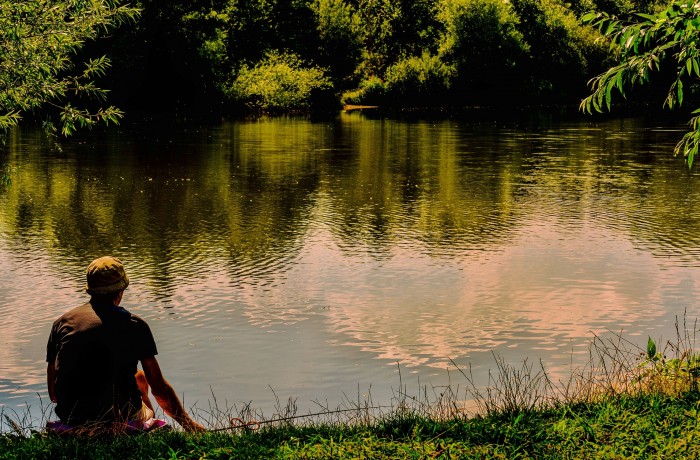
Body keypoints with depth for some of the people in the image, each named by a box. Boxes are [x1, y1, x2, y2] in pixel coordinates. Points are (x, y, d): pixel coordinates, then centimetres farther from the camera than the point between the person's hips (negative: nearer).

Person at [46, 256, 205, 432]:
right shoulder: (134, 325, -2)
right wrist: (189, 424, 13)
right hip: (118, 417, -2)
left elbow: (53, 392, 10)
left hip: (70, 418, 2)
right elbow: (159, 388, 0)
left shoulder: (62, 322, 5)